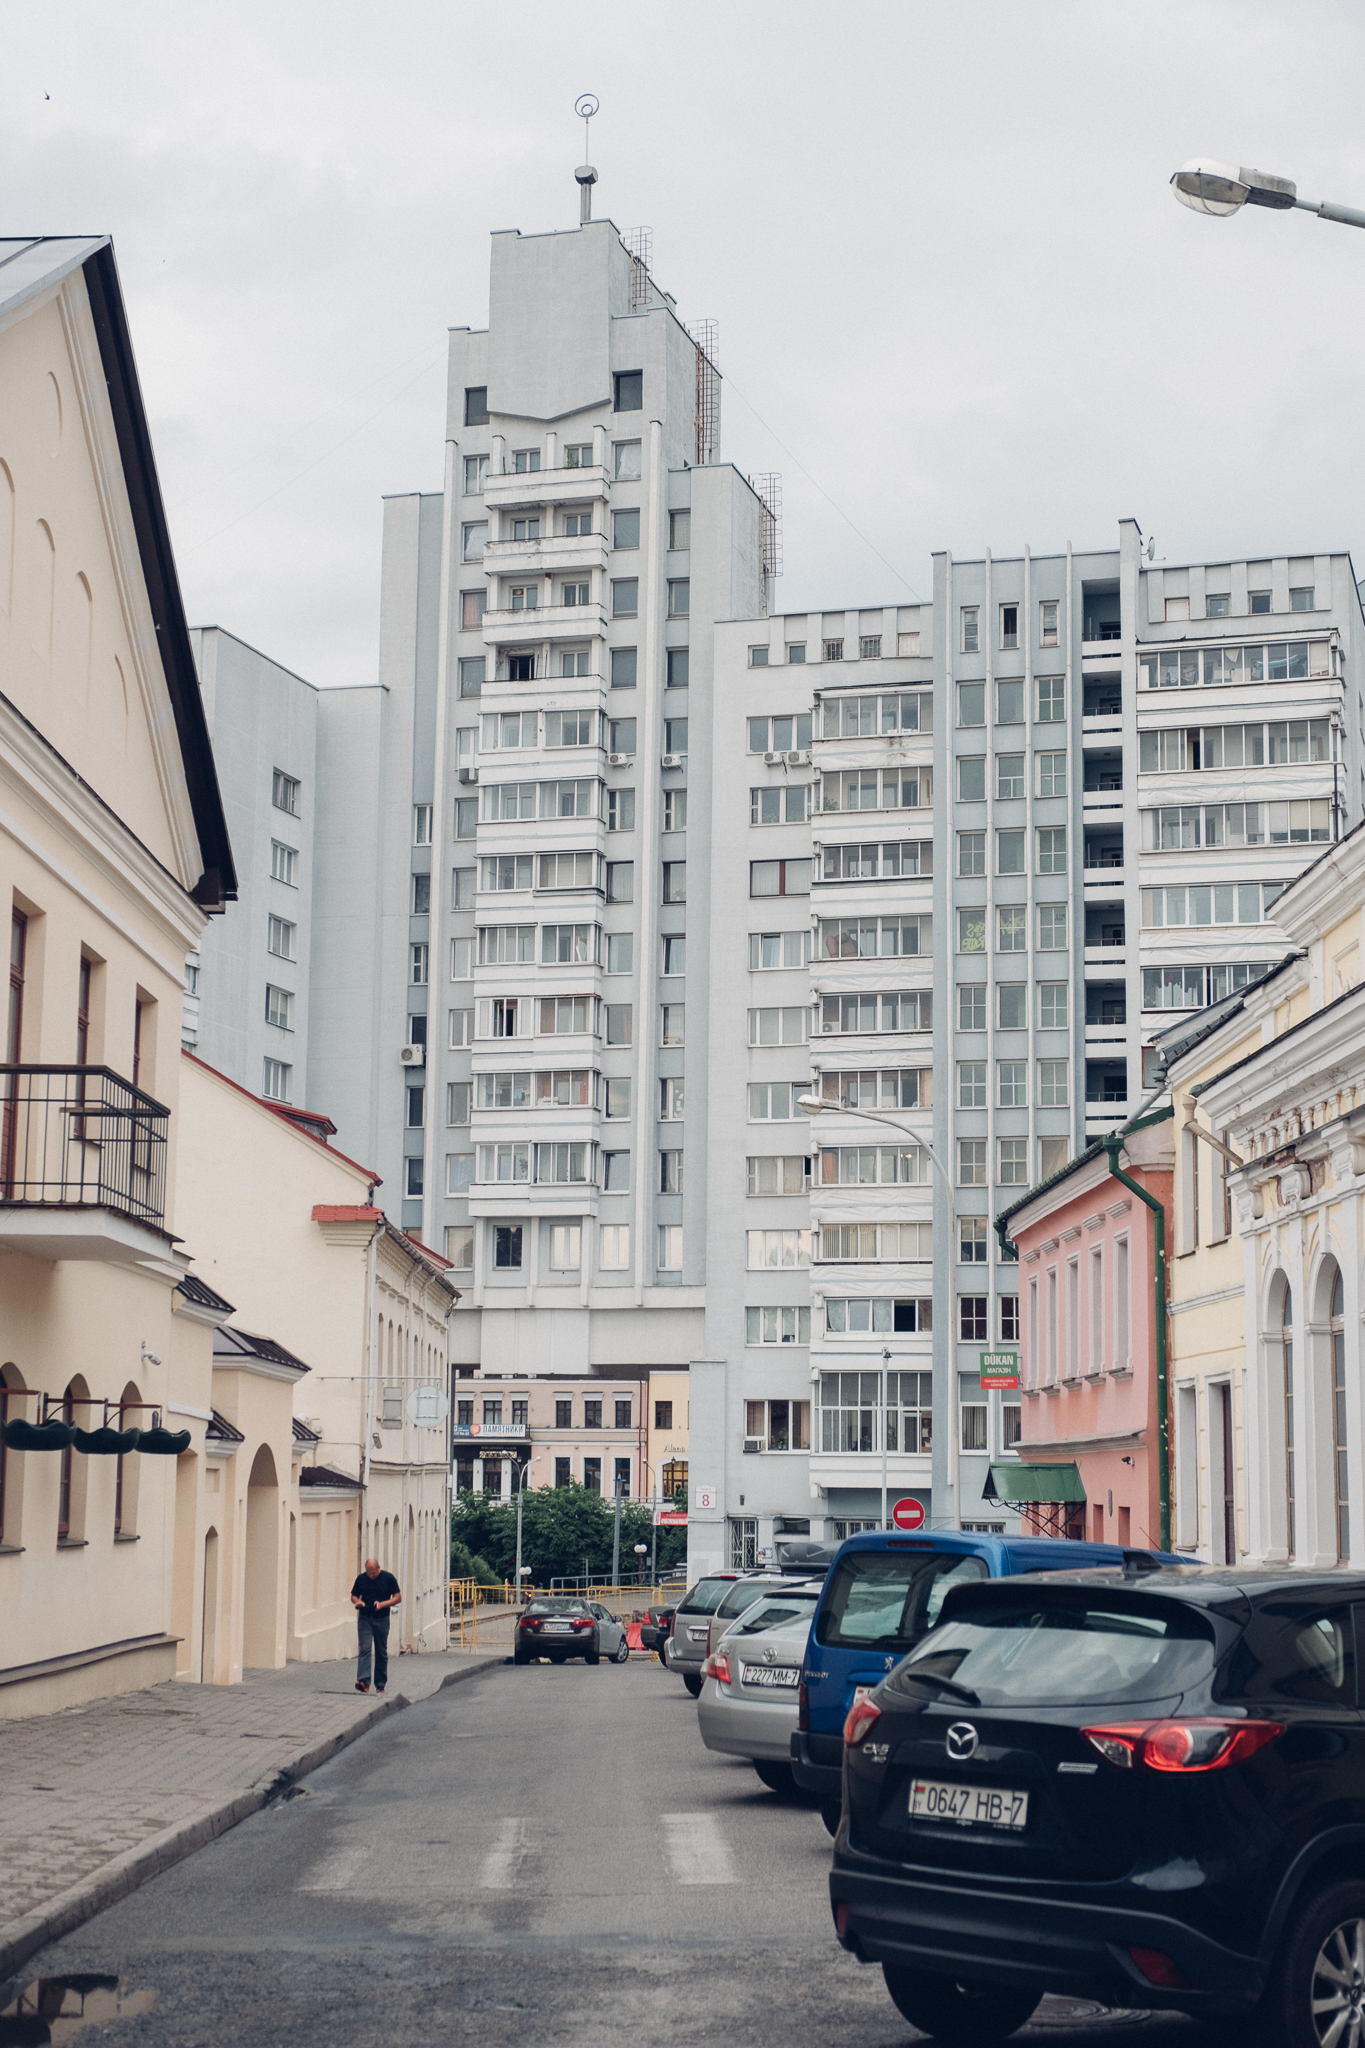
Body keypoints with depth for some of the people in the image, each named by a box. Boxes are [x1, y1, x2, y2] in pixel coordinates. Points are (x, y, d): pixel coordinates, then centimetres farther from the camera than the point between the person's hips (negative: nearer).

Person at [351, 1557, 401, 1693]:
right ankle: (363, 1681, -25)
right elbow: (353, 1596, 14)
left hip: (382, 1620, 0)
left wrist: (382, 1604, -16)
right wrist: (357, 1602, -10)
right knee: (364, 1648, -14)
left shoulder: (388, 1578, -1)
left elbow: (397, 1597, -1)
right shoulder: (361, 1578, 4)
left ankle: (380, 1684, 13)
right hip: (365, 1619, 0)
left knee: (381, 1653, 5)